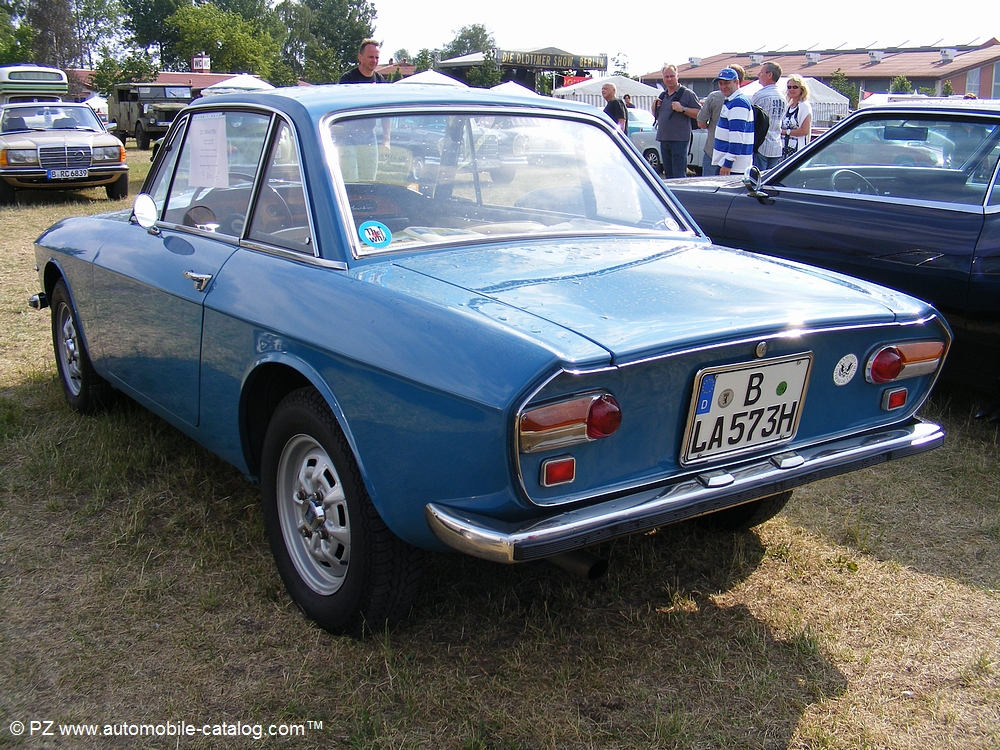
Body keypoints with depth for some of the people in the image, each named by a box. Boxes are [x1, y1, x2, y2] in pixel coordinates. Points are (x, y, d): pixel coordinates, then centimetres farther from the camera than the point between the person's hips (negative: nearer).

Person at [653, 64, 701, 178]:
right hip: (664, 139, 7)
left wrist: (683, 109, -19)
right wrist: (654, 107, 8)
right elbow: (656, 116, 28)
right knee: (668, 175, 11)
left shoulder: (687, 93, -3)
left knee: (679, 175, -11)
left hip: (679, 140, -7)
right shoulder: (662, 95, 17)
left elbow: (699, 114, -9)